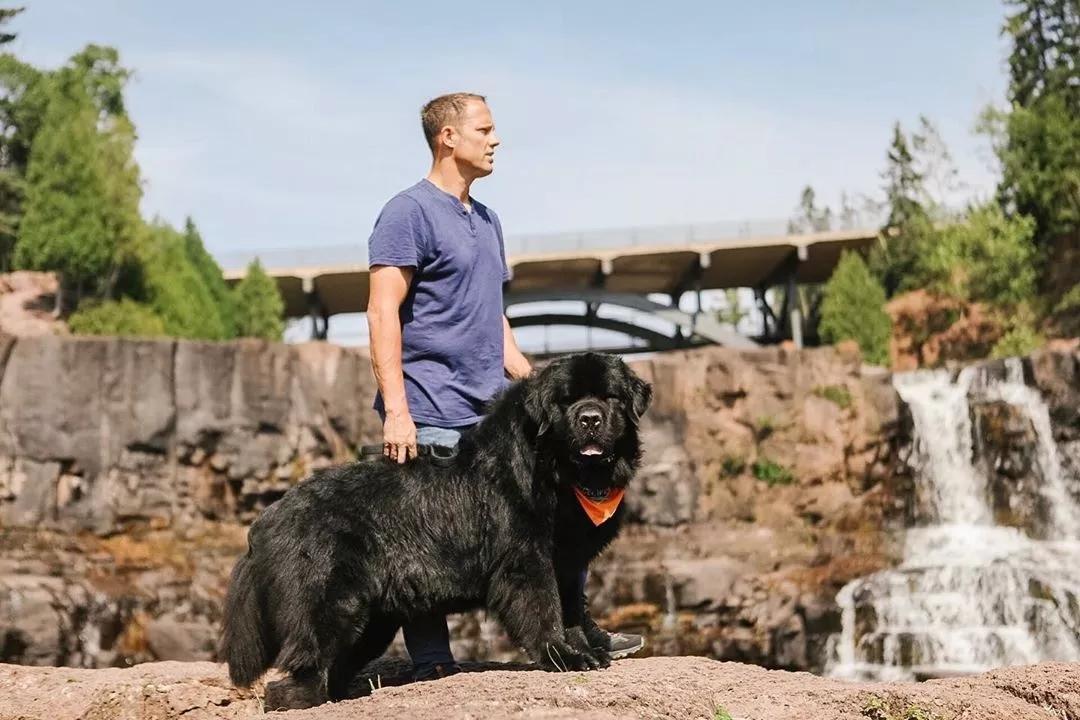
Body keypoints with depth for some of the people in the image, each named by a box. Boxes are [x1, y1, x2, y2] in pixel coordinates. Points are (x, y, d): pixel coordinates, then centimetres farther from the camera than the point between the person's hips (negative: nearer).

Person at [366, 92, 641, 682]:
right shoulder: (408, 213, -6)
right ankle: (431, 665, 6)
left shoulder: (485, 220, 19)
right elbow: (383, 312, -13)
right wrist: (395, 410, -20)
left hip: (493, 412, 8)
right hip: (431, 416, -8)